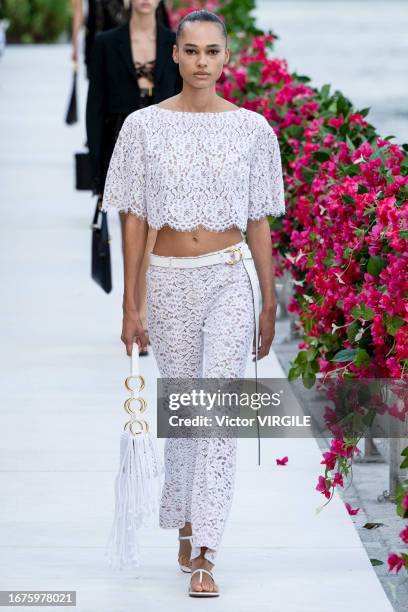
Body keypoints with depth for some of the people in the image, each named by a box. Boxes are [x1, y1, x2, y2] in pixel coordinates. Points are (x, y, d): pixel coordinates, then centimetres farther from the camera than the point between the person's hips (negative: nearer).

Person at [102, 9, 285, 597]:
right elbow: (135, 221, 2)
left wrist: (269, 303, 7)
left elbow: (259, 222, 6)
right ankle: (185, 521, 36)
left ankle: (203, 557, -12)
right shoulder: (145, 126, 0)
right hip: (170, 282, 1)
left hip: (230, 280, -1)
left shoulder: (251, 128, 2)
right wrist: (130, 307, 0)